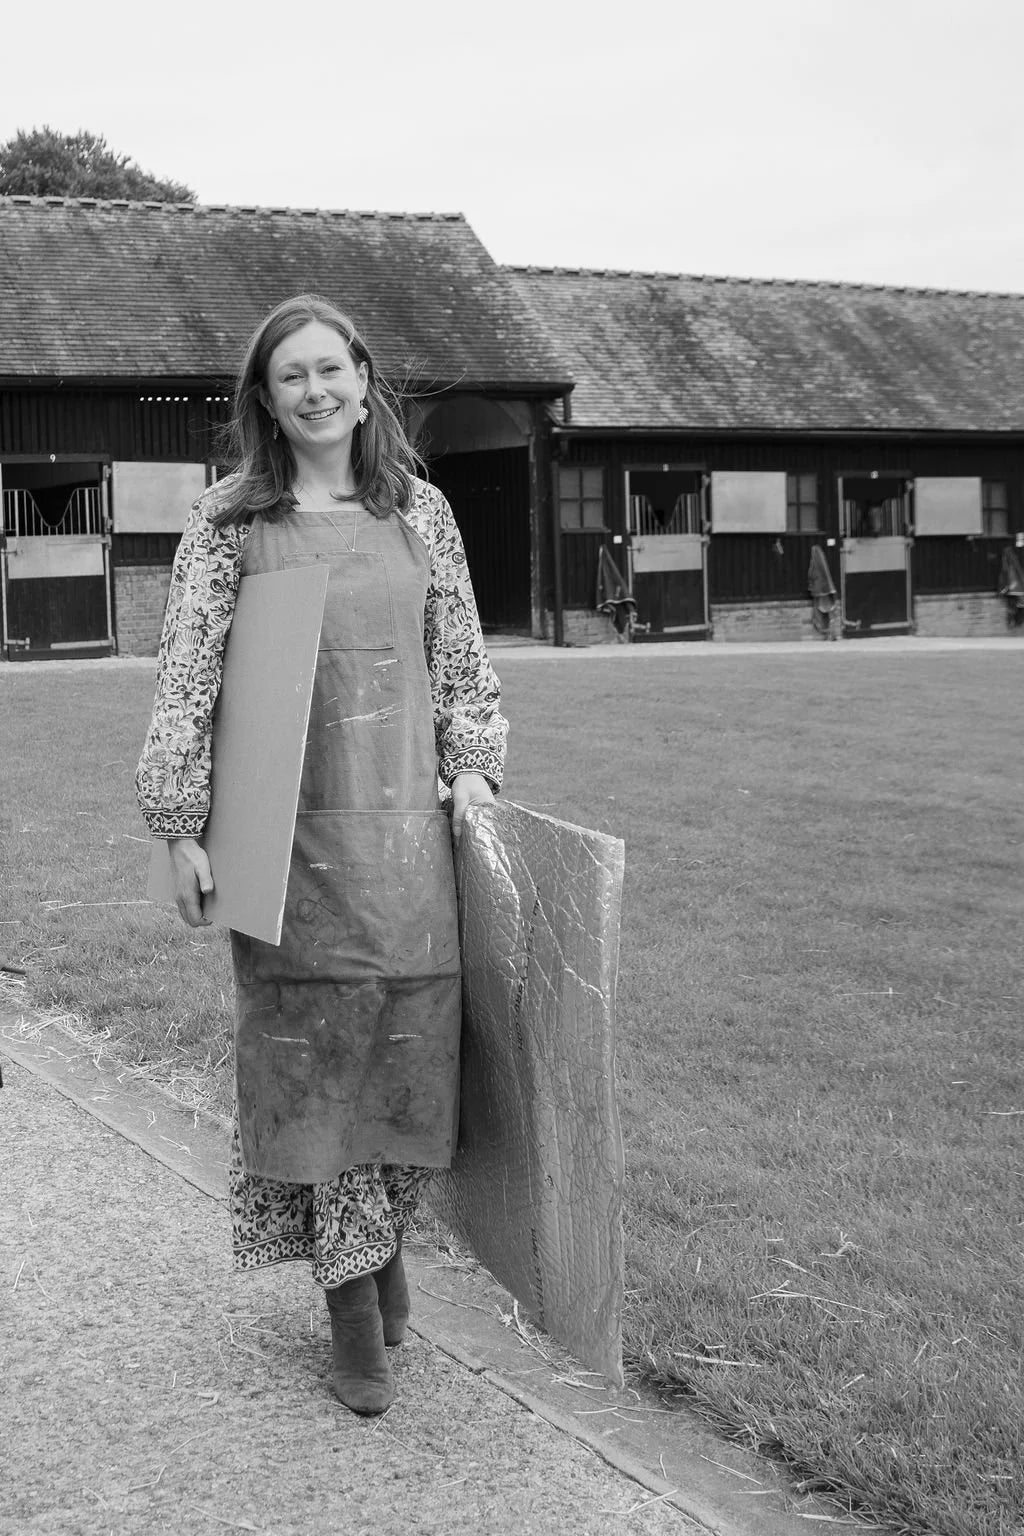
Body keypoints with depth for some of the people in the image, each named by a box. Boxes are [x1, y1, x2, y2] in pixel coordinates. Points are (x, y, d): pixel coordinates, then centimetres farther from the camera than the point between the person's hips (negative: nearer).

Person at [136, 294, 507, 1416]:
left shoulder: (419, 512, 7)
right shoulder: (229, 521, 0)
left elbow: (462, 658, 14)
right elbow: (186, 676, -2)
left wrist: (472, 765, 3)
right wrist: (180, 824, -6)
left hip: (406, 829, 2)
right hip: (288, 835, -2)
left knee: (405, 1055, 7)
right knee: (306, 1054, 2)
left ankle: (381, 1236, 33)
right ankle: (352, 1302, 15)